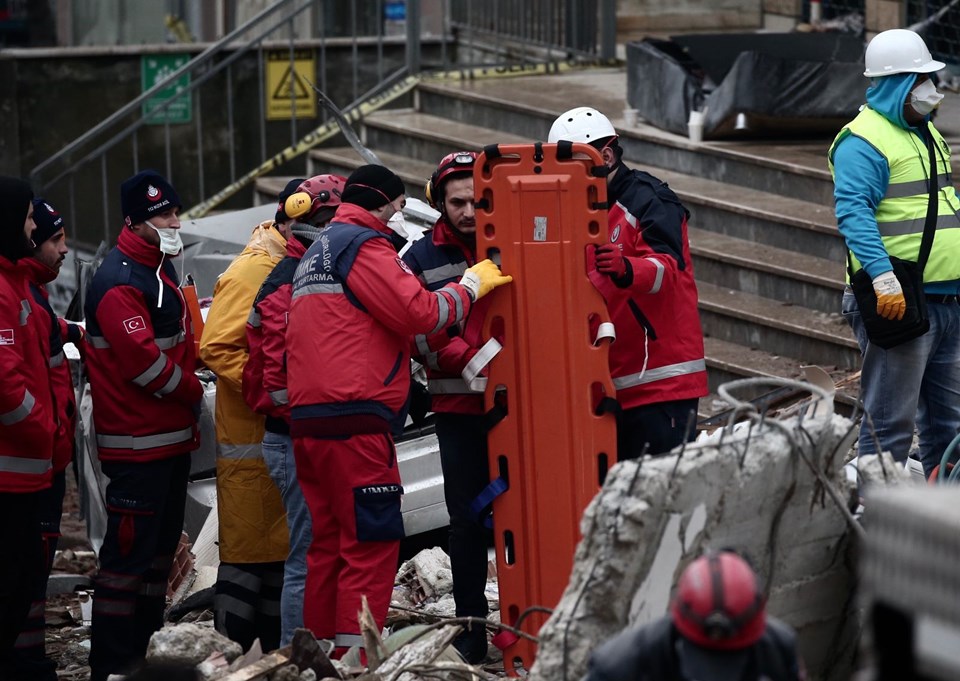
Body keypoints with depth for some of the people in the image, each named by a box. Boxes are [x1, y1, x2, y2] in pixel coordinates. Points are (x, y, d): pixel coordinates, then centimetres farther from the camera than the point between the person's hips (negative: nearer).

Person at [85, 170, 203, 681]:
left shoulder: (161, 269, 15)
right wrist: (193, 391, -9)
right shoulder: (119, 283, -17)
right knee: (130, 551, -9)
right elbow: (143, 361, -23)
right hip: (139, 443, -10)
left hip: (172, 436, 10)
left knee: (161, 546, 16)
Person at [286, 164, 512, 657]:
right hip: (355, 420, -10)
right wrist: (471, 286, 1)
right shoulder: (363, 245, -5)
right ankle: (355, 656, -15)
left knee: (328, 543, 13)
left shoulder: (315, 254, 25)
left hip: (308, 420, 10)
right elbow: (418, 312, -12)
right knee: (373, 542, -10)